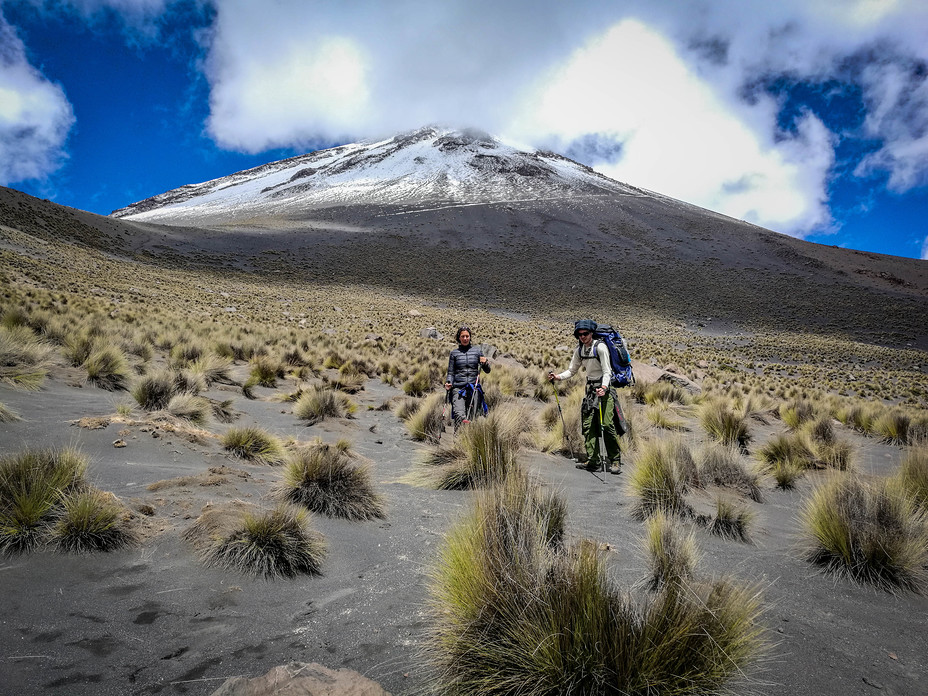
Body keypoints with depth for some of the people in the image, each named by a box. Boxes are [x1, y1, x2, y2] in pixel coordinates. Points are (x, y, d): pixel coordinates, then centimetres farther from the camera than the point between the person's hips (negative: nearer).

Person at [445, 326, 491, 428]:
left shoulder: (477, 350, 12)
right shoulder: (454, 353, 12)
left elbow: (487, 370, 12)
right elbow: (451, 372, 14)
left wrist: (485, 363, -9)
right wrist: (448, 382, -5)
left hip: (474, 387, 1)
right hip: (458, 388, -1)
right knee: (459, 415, -21)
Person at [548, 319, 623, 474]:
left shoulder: (600, 347, -13)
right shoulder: (579, 350, 7)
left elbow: (607, 371, -16)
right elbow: (572, 371, 16)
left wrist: (603, 387, -32)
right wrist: (558, 377, -1)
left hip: (604, 387, -6)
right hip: (590, 388, 7)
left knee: (607, 424, -13)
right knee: (588, 425, -1)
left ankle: (615, 461, -4)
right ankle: (593, 461, 2)